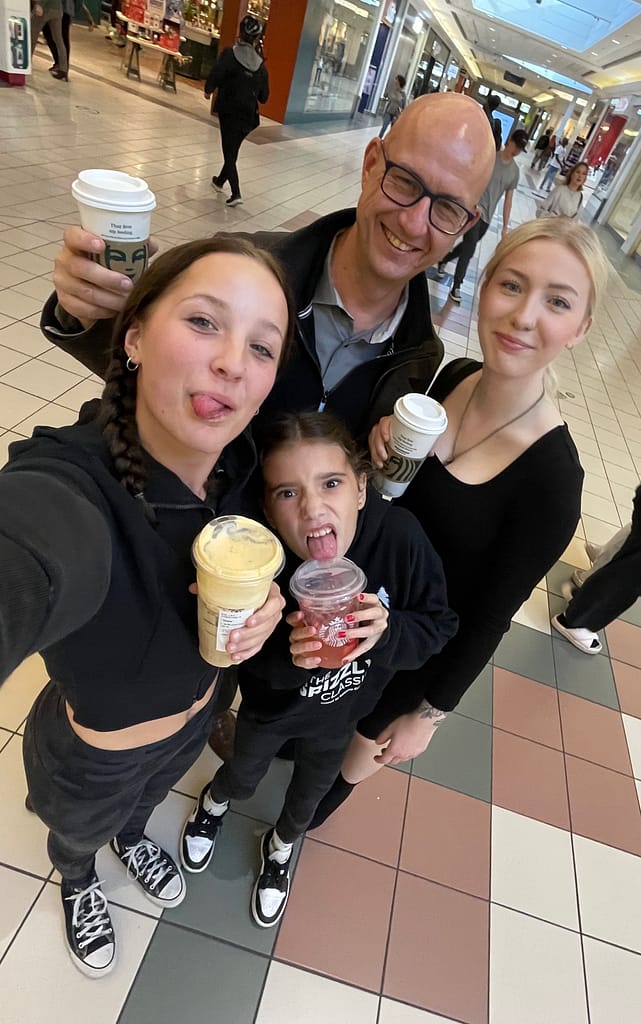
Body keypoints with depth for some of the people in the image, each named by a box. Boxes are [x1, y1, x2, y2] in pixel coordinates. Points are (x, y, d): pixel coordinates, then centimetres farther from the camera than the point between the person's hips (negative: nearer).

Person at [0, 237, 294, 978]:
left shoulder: (238, 464, -23)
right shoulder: (60, 494, -43)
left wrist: (267, 603, -26)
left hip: (197, 716, 4)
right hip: (96, 758, -3)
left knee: (148, 802, 39)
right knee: (81, 835, 34)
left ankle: (132, 839, 76)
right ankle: (78, 882, 72)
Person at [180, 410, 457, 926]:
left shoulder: (400, 535, -36)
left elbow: (439, 625, -21)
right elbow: (247, 655, -23)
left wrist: (387, 632, -42)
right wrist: (287, 655, -45)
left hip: (339, 714, 2)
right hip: (270, 705, -1)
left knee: (311, 795, 32)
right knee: (244, 777, 32)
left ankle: (280, 848, 68)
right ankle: (214, 803, 70)